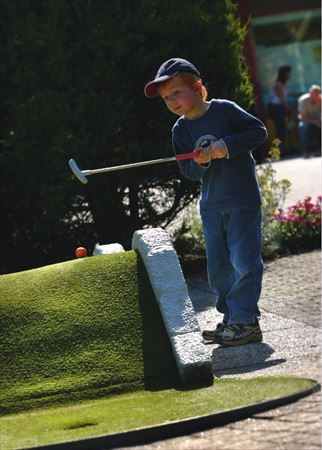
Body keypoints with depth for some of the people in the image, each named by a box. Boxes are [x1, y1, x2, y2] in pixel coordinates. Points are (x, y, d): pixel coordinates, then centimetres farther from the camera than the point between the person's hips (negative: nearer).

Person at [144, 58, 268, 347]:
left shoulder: (224, 109, -8)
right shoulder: (180, 130, 7)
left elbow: (259, 131, -12)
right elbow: (189, 172, 5)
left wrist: (226, 145, -21)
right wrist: (200, 163, -17)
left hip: (242, 199, -6)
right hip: (211, 204, 6)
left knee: (244, 260, -11)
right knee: (218, 266, 8)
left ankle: (245, 321, -9)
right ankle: (232, 320, 17)